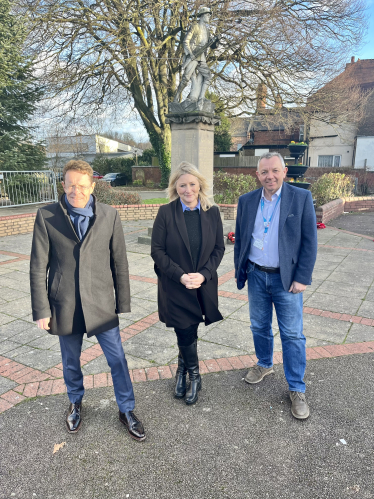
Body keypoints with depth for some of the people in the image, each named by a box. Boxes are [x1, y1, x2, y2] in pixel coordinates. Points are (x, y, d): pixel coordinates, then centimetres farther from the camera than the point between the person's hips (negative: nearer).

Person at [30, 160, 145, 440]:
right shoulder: (46, 217, -5)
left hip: (102, 304, 0)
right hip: (65, 307, 1)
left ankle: (127, 411, 31)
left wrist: (123, 303, 2)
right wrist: (41, 310, -4)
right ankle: (76, 402, 48)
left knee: (118, 360, 9)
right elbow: (38, 268, -3)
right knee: (70, 362, 20)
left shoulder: (109, 216, -4)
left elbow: (120, 263, 0)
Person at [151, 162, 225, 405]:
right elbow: (157, 251, -7)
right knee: (186, 334, 5)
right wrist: (180, 275, -16)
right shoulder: (166, 213, -8)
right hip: (175, 286, -2)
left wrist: (203, 274, -11)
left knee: (188, 334, 13)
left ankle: (183, 369, 40)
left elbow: (219, 248, 2)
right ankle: (194, 376, 32)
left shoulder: (212, 212, -1)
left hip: (204, 285, 2)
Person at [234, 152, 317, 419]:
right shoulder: (246, 201, 2)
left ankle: (297, 390, 20)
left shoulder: (302, 198, -7)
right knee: (259, 327, 18)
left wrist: (302, 278, -12)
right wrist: (240, 271, 7)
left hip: (287, 278, -3)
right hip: (256, 276, 4)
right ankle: (264, 365, 43)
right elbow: (240, 239, 9)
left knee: (292, 335, 4)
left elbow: (310, 242, -8)